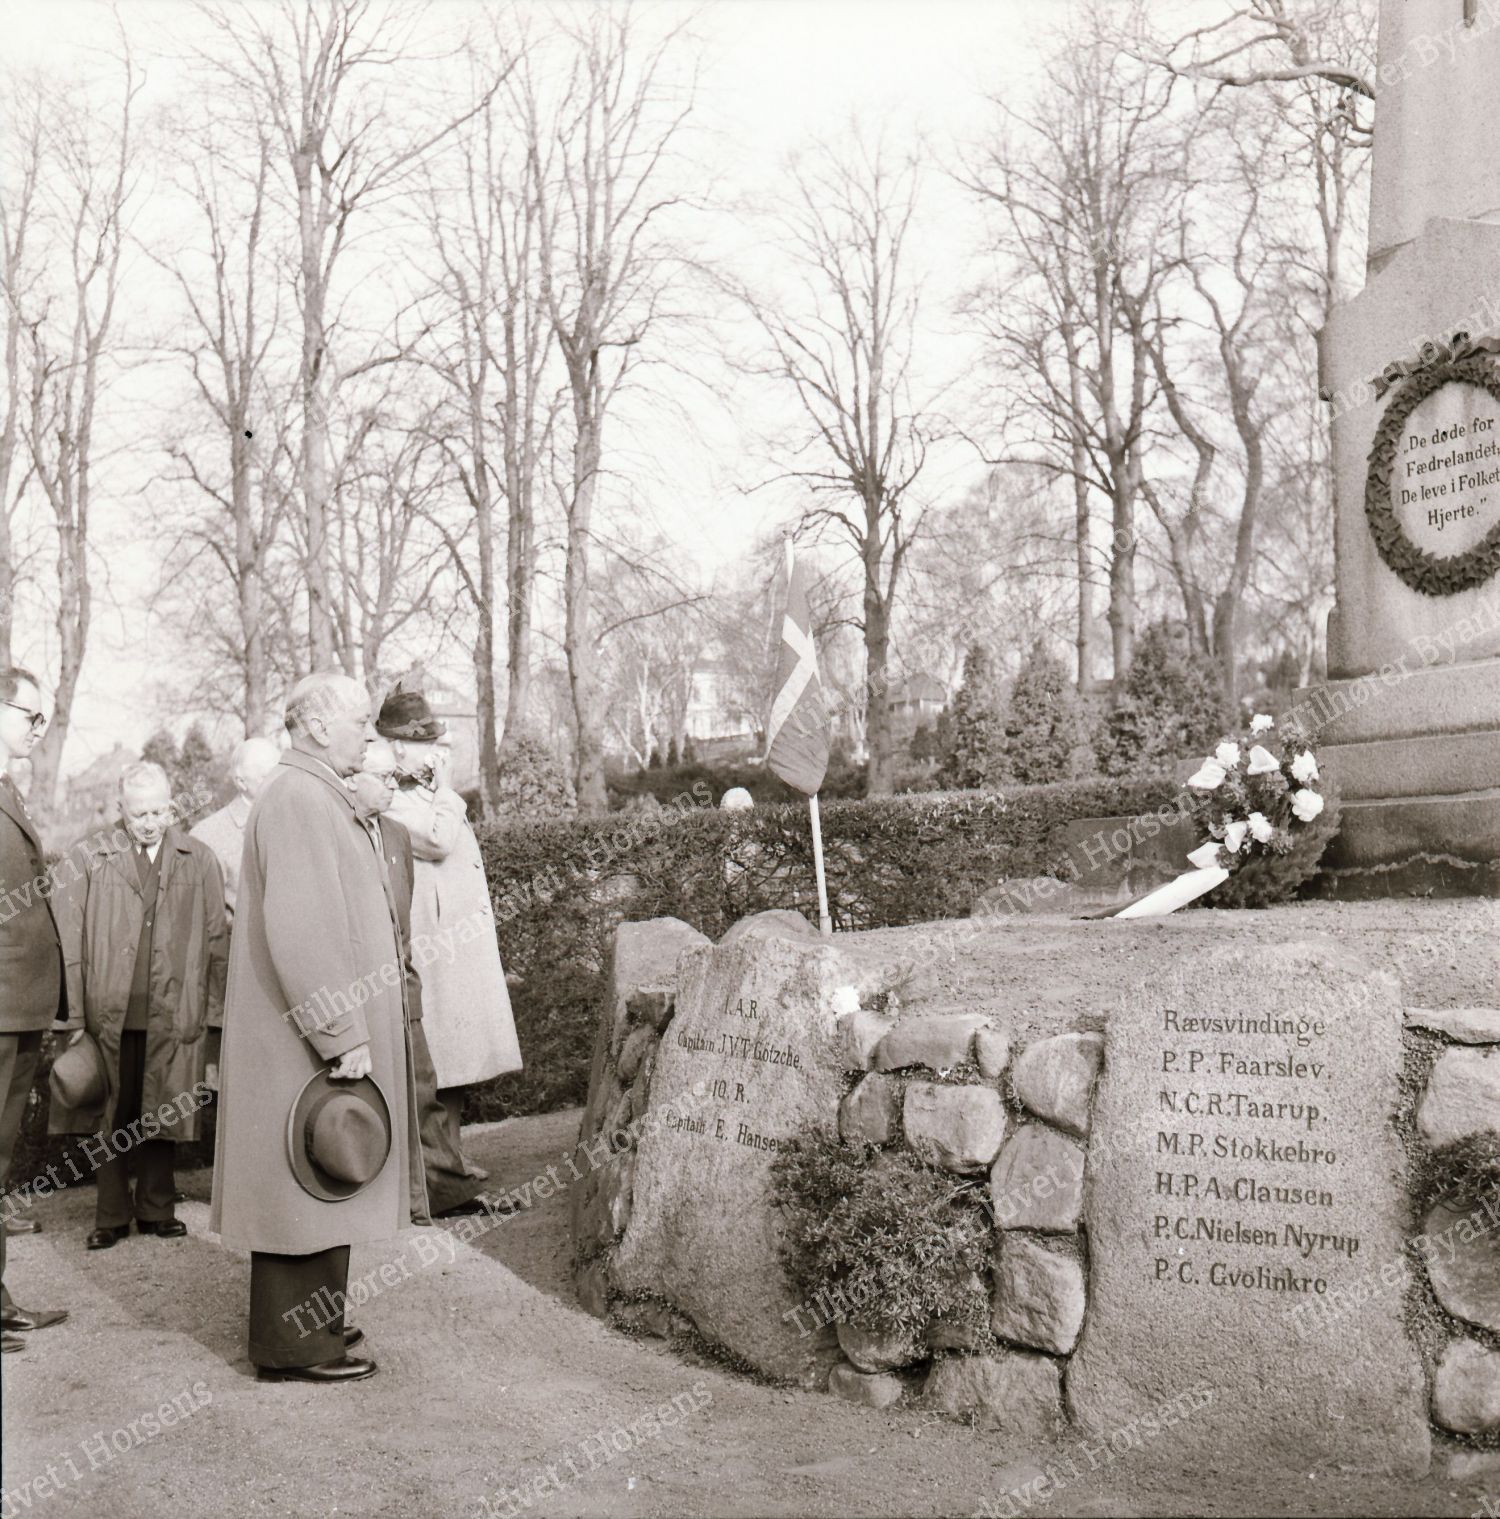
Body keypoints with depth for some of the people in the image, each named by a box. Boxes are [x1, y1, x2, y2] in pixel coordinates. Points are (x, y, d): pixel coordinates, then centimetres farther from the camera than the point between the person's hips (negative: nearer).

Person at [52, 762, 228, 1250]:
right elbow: (73, 941, 2)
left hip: (173, 1016, 0)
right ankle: (111, 1216, 18)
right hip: (110, 1014, 0)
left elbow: (217, 938, 6)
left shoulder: (199, 860, 5)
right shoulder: (95, 860, 3)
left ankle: (156, 1210, 22)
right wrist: (77, 1016, -3)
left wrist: (212, 1007, 1)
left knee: (161, 1119, 9)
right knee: (111, 1119, 7)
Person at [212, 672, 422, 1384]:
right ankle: (293, 1344, 9)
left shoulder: (318, 797, 15)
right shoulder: (297, 801, -18)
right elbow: (300, 932, -25)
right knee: (306, 1186, -1)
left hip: (322, 1033, 10)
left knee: (320, 1187, 17)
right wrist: (342, 1037, -23)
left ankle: (309, 1319, 28)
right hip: (309, 1042, -10)